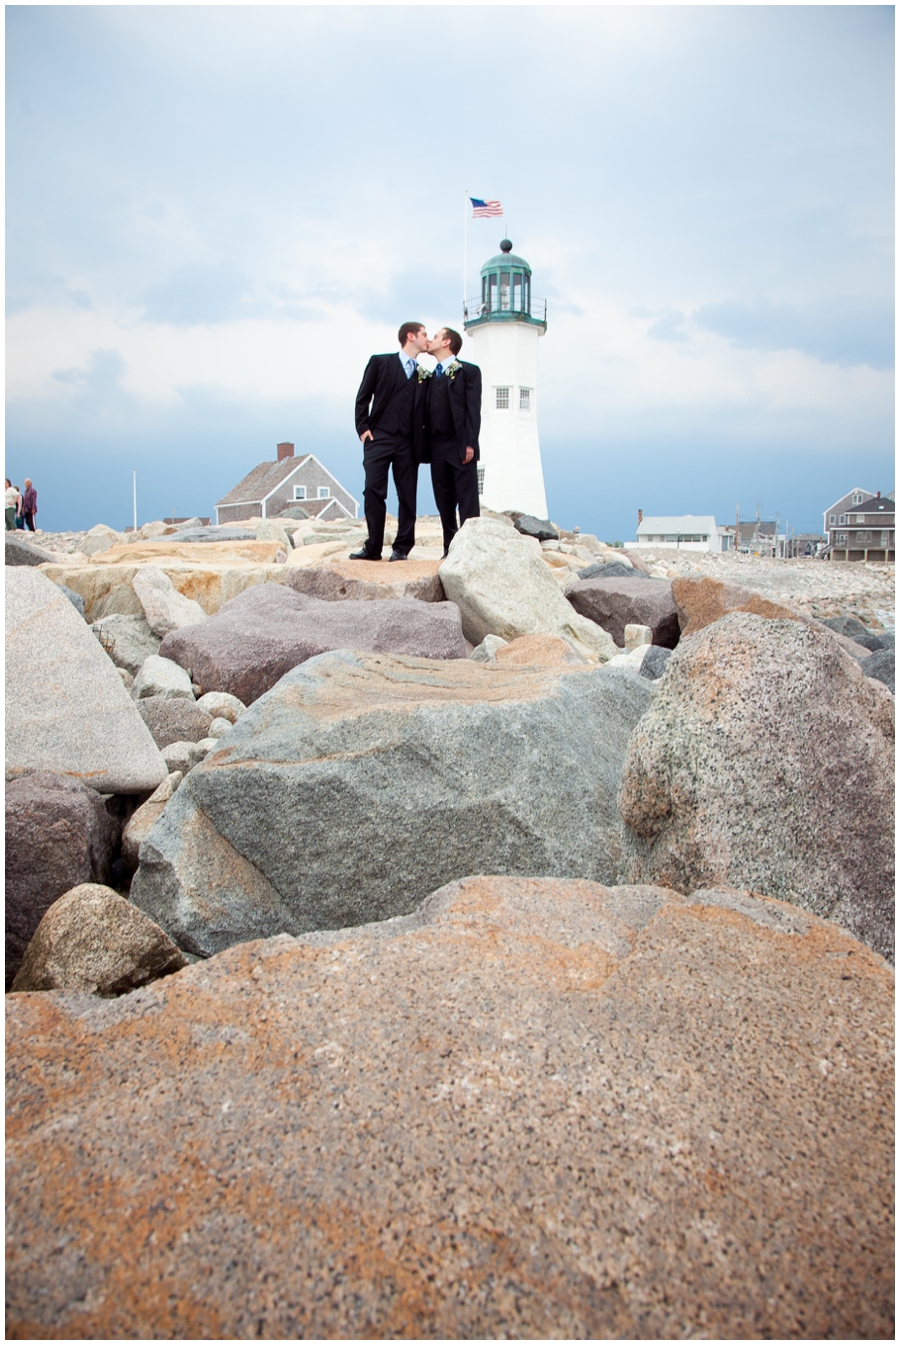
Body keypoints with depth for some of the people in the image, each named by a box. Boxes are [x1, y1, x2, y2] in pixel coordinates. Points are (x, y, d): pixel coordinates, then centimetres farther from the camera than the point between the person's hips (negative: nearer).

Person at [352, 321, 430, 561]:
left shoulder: (423, 375, 16)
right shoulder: (380, 362, 8)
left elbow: (423, 411, 15)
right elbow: (363, 397, 6)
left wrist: (421, 439, 3)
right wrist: (363, 427, -4)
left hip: (407, 442, 3)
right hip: (379, 437, -3)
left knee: (407, 496, 0)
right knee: (373, 491, -9)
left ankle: (402, 547, 7)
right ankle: (373, 547, -3)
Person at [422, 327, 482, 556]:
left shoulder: (468, 371, 2)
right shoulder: (432, 376, 19)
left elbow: (473, 409, -6)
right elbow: (428, 412, 15)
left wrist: (470, 443, -15)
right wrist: (426, 447, 5)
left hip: (461, 446, -6)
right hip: (437, 447, 6)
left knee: (467, 503, -5)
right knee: (444, 503, 6)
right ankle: (450, 550, 11)